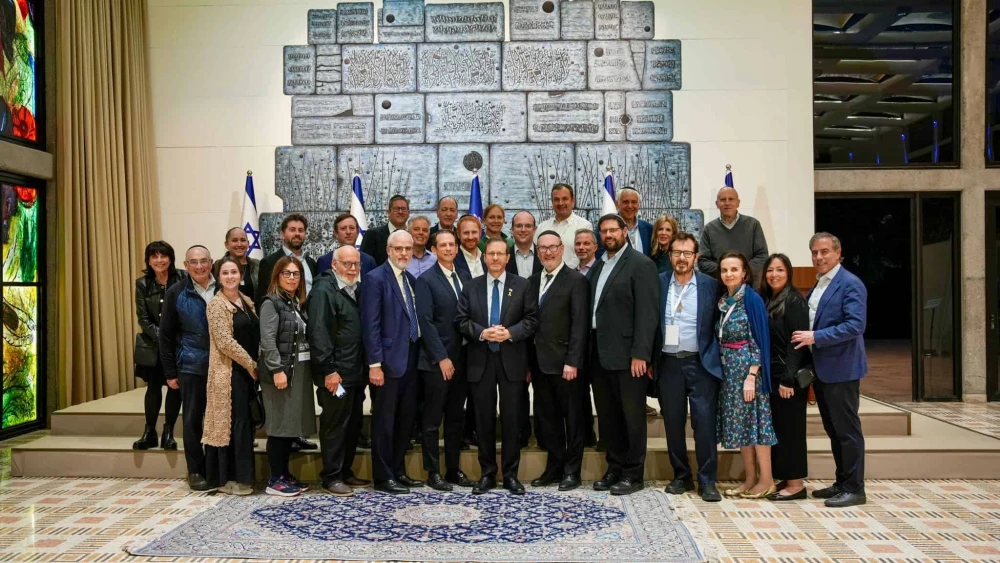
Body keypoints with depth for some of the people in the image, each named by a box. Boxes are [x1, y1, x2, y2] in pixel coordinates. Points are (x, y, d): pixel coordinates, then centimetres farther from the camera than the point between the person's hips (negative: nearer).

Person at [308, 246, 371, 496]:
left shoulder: (355, 291, 15)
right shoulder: (324, 290, -11)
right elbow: (318, 333, -18)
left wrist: (365, 367, 13)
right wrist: (329, 370, -21)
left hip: (356, 372, 9)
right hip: (336, 373, -9)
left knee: (353, 424, 14)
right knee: (335, 426, -1)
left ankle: (345, 472, 26)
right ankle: (331, 477, 10)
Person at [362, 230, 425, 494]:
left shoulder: (412, 280, 14)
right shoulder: (376, 278, -8)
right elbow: (371, 324, -13)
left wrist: (418, 354, 7)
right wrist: (375, 363, -18)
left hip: (411, 358, 7)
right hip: (389, 359, -7)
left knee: (406, 420, 14)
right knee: (385, 421, 2)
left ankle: (399, 471, 25)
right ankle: (383, 477, 12)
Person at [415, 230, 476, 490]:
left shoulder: (465, 277, 11)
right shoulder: (426, 280, -6)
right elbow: (426, 322, -11)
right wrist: (442, 358, -15)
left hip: (462, 358, 5)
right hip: (437, 361, -5)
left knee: (456, 418, 13)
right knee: (432, 420, 3)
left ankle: (454, 469, 22)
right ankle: (433, 472, 12)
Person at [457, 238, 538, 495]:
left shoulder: (522, 285, 5)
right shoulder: (471, 286, 9)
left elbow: (532, 319, 0)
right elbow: (462, 320, 4)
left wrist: (510, 333, -15)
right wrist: (481, 333, -14)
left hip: (511, 360, -1)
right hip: (481, 360, 1)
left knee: (511, 418, 2)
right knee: (484, 419, 7)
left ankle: (511, 474, 13)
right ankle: (487, 474, 17)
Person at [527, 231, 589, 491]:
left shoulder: (576, 280, -6)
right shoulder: (533, 281, 13)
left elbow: (579, 324, -12)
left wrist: (573, 361, -17)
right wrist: (528, 363, 7)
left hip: (564, 362, -6)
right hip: (539, 362, 6)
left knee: (572, 418, 6)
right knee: (547, 419, 12)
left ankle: (572, 471, 17)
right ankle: (554, 468, 24)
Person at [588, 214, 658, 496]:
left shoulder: (641, 264, -6)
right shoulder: (599, 265, 15)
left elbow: (647, 313, -13)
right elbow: (593, 307, 14)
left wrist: (640, 354, -18)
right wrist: (590, 349, 7)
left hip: (626, 353, -7)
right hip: (599, 352, 7)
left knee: (632, 415, 3)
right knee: (607, 415, 13)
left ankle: (633, 474, 13)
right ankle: (615, 468, 25)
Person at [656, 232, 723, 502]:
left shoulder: (711, 285, 0)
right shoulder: (658, 283, 3)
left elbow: (719, 324, 3)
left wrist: (717, 358, -2)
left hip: (701, 363, -2)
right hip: (668, 363, 2)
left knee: (705, 423, -3)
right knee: (673, 423, 9)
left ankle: (707, 481, 8)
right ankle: (681, 475, 23)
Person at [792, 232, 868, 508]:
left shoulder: (850, 284, -12)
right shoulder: (818, 286, 14)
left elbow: (855, 325, -21)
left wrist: (815, 337, -22)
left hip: (841, 369, -8)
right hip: (821, 369, 9)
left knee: (847, 430, -1)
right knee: (833, 429, 15)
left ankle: (854, 488, 8)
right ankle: (842, 483, 25)